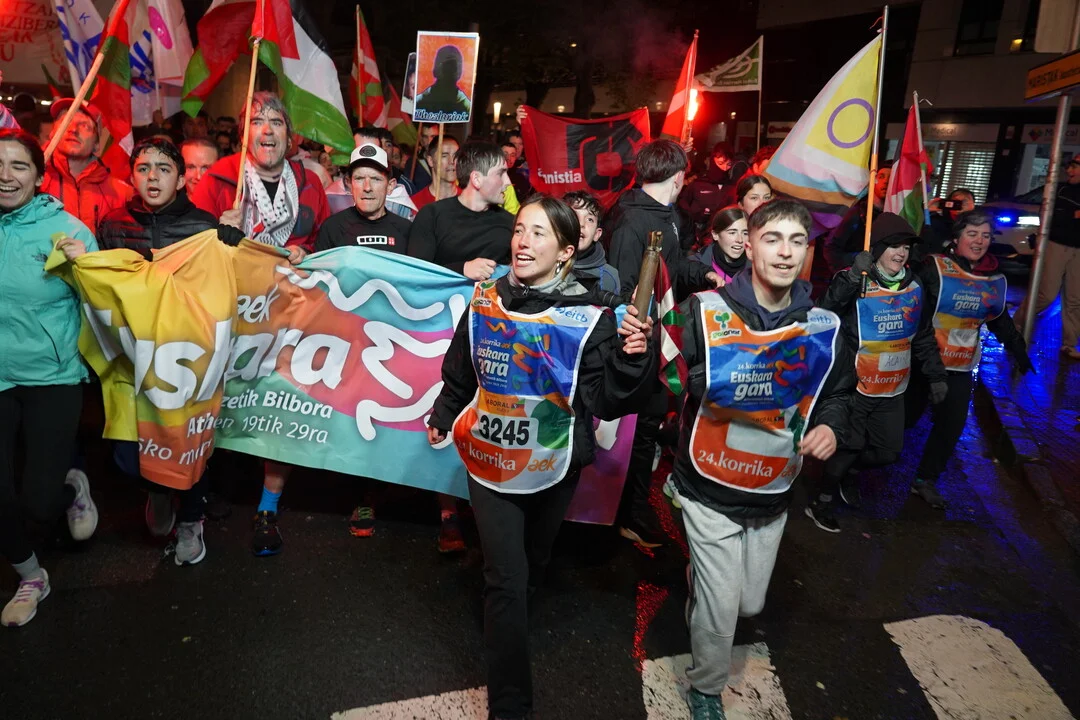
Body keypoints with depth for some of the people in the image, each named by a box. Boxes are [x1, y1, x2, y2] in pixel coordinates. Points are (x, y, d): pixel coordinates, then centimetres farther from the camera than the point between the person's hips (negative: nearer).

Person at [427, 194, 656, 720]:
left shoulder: (589, 317, -14)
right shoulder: (484, 302, -6)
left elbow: (605, 402, -18)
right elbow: (460, 373, 9)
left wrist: (629, 358, -33)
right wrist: (443, 418, 19)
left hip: (553, 467, 0)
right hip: (490, 461, 0)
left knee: (533, 563, 23)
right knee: (507, 580, 0)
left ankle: (502, 617, 56)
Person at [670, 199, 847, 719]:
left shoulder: (823, 325, -3)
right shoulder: (705, 311, -15)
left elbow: (835, 393, 11)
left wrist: (829, 426, -9)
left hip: (774, 492, 4)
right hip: (711, 490, -4)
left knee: (750, 604, 19)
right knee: (719, 610, 3)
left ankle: (702, 579, 55)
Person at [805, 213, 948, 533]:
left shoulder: (914, 287, 7)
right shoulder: (855, 282, -13)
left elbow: (924, 338, 16)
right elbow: (827, 311, -33)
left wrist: (936, 375, 12)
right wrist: (853, 277, -44)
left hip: (892, 389, 6)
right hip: (854, 385, -6)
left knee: (889, 451, 11)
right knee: (849, 445, -2)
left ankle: (851, 472, 40)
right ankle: (820, 500, 18)